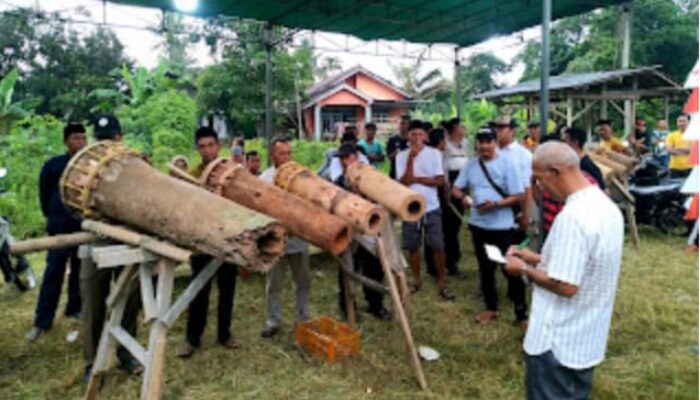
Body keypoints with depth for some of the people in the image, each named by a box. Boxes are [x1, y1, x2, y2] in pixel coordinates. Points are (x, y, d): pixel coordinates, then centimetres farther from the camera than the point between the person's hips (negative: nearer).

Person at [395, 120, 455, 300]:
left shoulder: (435, 153, -2)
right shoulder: (402, 156, -1)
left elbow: (440, 181, -7)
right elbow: (404, 182, -12)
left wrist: (417, 179, -11)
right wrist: (411, 158, -18)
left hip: (431, 207, -1)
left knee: (438, 246, 0)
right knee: (412, 246, 10)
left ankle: (442, 283, 14)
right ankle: (416, 279, 27)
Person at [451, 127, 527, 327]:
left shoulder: (507, 163, -10)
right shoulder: (471, 164, 4)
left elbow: (518, 196, -11)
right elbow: (456, 188, 8)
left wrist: (496, 204, -24)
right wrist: (464, 197, -14)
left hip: (502, 226, -5)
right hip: (478, 224, 5)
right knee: (485, 268, 16)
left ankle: (521, 312, 16)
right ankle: (490, 307, 33)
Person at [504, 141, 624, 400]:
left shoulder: (572, 216, -28)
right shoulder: (606, 206, 3)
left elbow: (565, 286, -28)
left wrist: (525, 269, -13)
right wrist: (538, 259, 9)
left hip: (556, 342, -9)